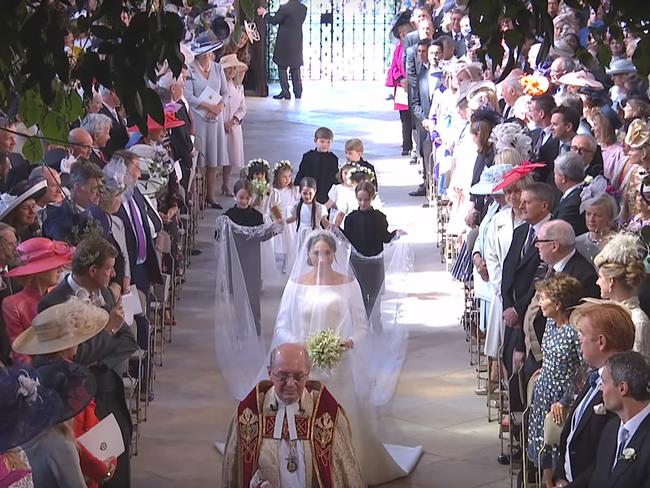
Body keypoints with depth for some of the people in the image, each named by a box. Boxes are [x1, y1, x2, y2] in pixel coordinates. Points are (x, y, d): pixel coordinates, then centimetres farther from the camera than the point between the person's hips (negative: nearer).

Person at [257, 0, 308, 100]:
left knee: (282, 67, 4)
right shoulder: (303, 8, 0)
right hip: (297, 42, 6)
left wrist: (264, 13, 5)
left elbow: (274, 21, -11)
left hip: (285, 42, -6)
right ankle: (298, 92, 15)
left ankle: (285, 92, 1)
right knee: (296, 68, 13)